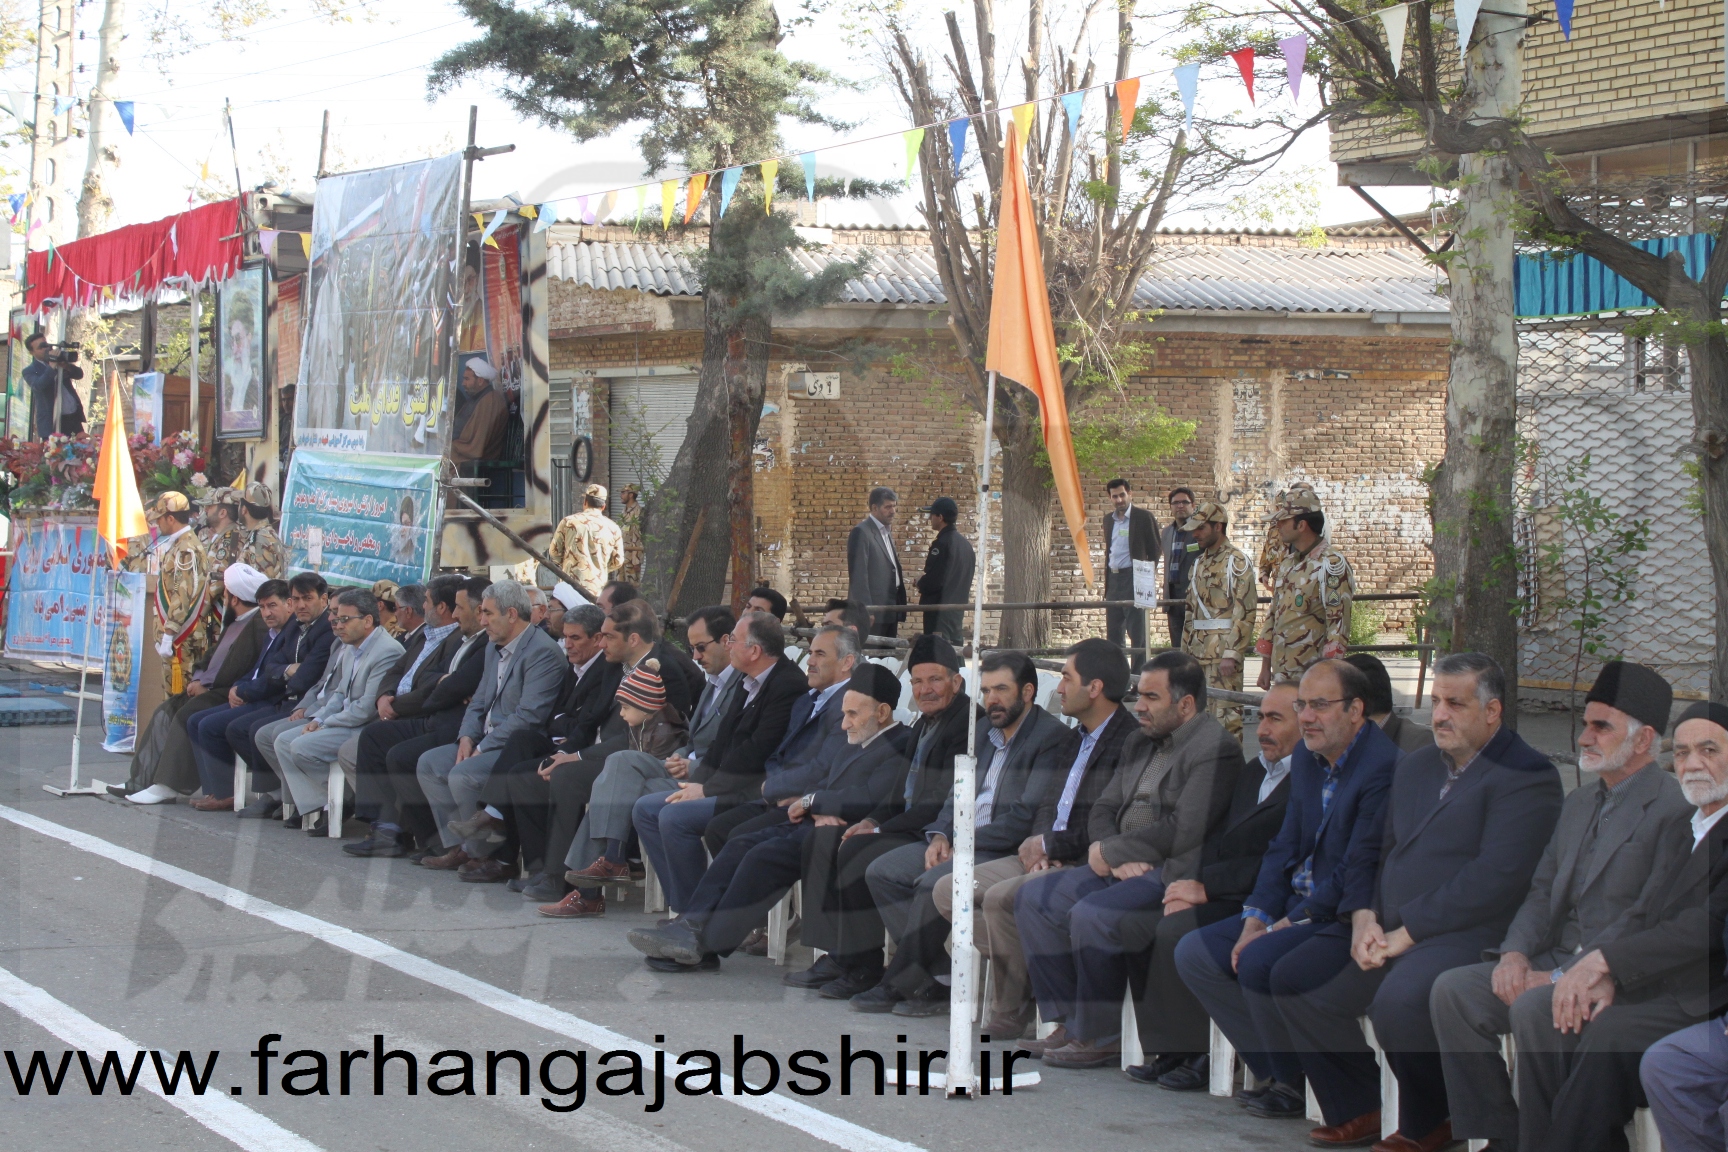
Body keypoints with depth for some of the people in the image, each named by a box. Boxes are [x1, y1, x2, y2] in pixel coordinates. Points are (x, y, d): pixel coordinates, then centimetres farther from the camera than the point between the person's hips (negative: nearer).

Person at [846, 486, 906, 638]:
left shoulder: (887, 532, 19)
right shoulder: (861, 532, -9)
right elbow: (858, 574, -15)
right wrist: (866, 609, -20)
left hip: (890, 612, 9)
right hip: (873, 609, -9)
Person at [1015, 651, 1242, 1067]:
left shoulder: (1216, 749, -12)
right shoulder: (1139, 743, 19)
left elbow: (1183, 831, -21)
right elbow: (1104, 809, 16)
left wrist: (1108, 851, -12)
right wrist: (1117, 856, -7)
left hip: (1171, 874, -10)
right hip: (1124, 868, 10)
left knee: (1091, 915, -29)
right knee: (1034, 899, 0)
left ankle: (1101, 1036, -14)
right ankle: (1071, 1024, 1)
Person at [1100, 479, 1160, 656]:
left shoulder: (1144, 518, -4)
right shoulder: (1108, 519, 14)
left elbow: (1154, 551, -1)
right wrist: (1107, 579, 14)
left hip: (1133, 578, -6)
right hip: (1113, 579, 6)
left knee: (1137, 632, -5)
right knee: (1113, 634, 8)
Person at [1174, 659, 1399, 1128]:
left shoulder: (1382, 768, -19)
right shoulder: (1308, 757, 10)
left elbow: (1359, 876, -22)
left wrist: (1287, 926, -18)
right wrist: (1256, 921, -1)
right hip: (1298, 909, 10)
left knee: (1259, 962, -29)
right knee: (1193, 952, 0)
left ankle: (1293, 1084, -6)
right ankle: (1273, 1069, 4)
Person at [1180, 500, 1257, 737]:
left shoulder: (1237, 562, -9)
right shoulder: (1199, 562, 17)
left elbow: (1245, 612, -15)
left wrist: (1231, 654, -21)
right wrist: (1185, 650, 17)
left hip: (1223, 651, -8)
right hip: (1199, 652, 8)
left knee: (1226, 713, -8)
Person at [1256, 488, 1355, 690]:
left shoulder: (1331, 564, -12)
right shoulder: (1288, 563, 15)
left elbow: (1339, 622, -16)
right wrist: (1266, 665, 19)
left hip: (1311, 675, -8)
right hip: (1281, 673, 8)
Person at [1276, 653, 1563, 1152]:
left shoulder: (1526, 775, -7)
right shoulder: (1416, 765, 21)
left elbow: (1495, 877, -17)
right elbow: (1376, 847, 22)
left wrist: (1406, 932, -17)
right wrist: (1363, 916, 0)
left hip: (1466, 934, -8)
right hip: (1388, 930, 8)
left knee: (1398, 999, -34)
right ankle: (1358, 1110, 6)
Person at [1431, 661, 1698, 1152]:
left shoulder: (1675, 809, -12)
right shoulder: (1580, 802, 18)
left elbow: (1649, 921, -18)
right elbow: (1543, 890, 18)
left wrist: (1561, 978, -19)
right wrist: (1515, 953, -3)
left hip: (1637, 982, -9)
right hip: (1560, 964, 9)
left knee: (1535, 1010, -32)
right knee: (1453, 991, -9)